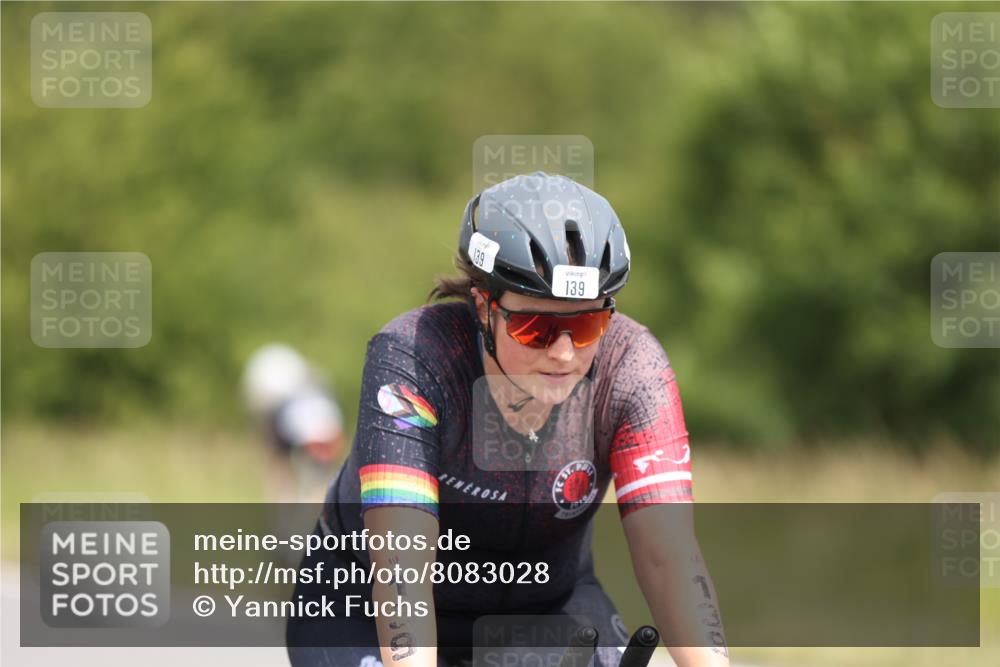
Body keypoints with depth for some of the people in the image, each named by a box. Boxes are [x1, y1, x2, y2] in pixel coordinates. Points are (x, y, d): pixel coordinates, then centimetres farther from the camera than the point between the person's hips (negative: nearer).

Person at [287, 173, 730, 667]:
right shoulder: (412, 356, -31)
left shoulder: (630, 367, -23)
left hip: (543, 604, 3)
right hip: (367, 610, -3)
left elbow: (668, 554, -30)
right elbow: (402, 563, -39)